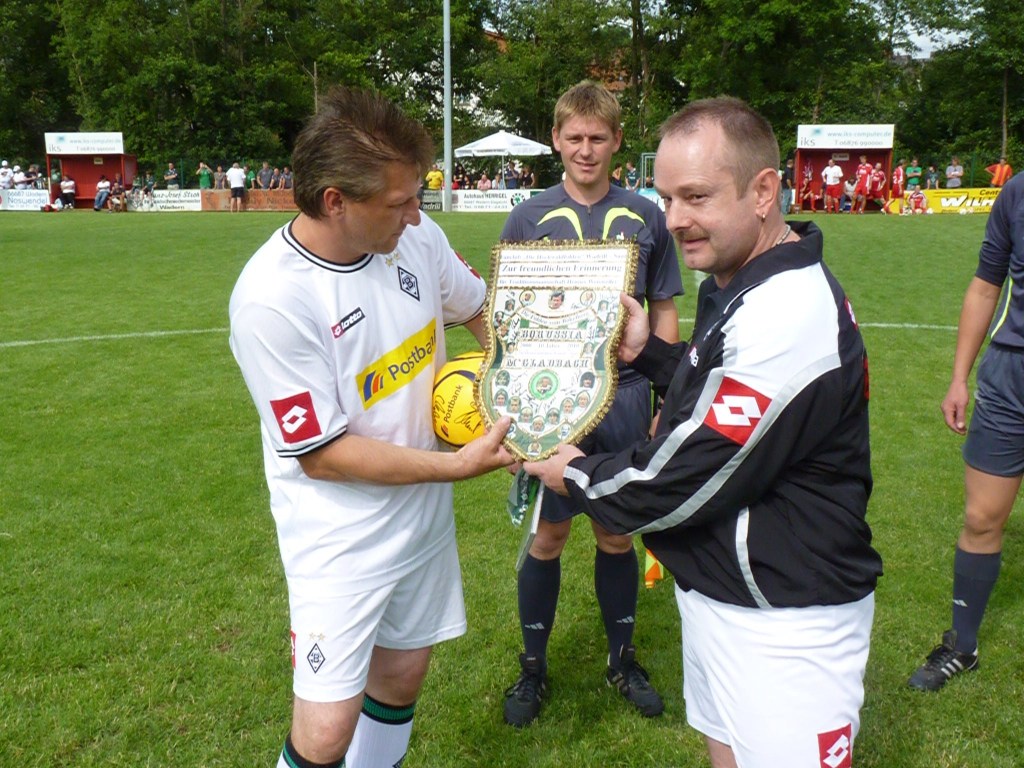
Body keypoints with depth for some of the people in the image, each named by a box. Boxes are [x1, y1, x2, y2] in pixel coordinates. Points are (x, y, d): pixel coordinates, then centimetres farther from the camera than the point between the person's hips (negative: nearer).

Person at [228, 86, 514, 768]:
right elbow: (321, 454, -20)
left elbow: (477, 307, 13)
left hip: (423, 511, 6)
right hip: (342, 538, -6)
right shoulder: (269, 300, -26)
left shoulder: (415, 233, -8)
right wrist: (458, 465, -19)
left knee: (402, 674, 20)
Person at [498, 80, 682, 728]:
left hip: (625, 396, 1)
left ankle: (623, 658, 32)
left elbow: (664, 314, 7)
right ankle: (534, 667, 26)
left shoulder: (646, 217, 3)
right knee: (550, 535, 7)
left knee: (617, 534, 12)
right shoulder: (528, 219, 0)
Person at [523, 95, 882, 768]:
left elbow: (686, 480, -24)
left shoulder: (787, 316, -28)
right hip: (720, 588, 10)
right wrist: (648, 353, 4)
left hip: (783, 622, -10)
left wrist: (579, 477, -7)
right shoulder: (741, 283, 6)